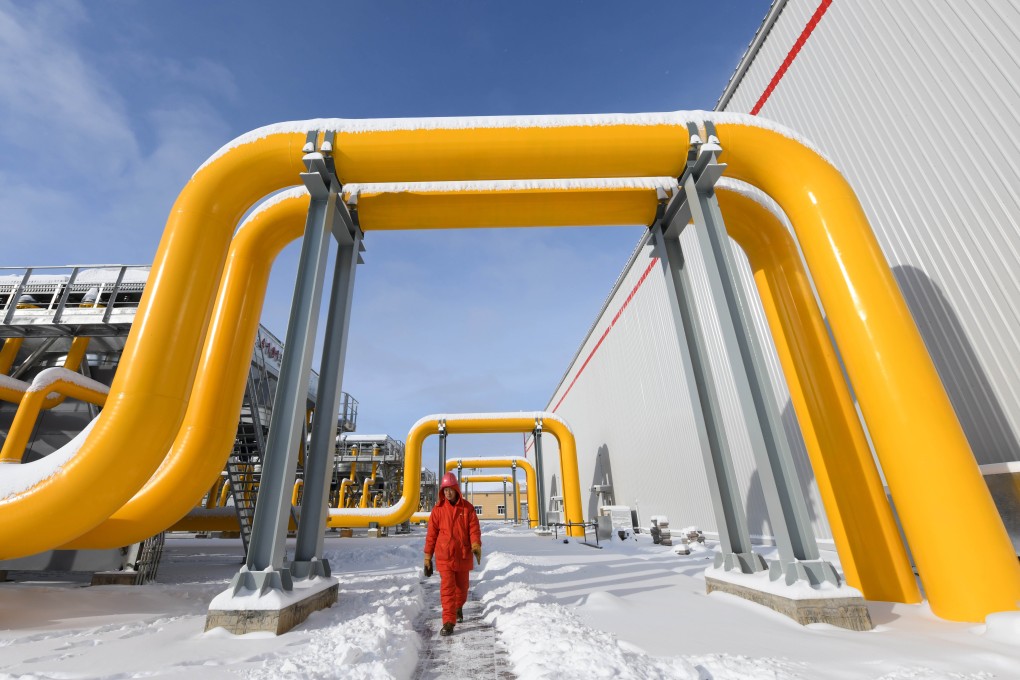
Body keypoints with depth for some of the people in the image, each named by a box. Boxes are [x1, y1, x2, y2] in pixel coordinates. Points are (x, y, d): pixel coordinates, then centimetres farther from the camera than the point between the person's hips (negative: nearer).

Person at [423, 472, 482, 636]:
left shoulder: (467, 508, -2)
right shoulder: (438, 509, -3)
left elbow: (474, 528, -5)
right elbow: (431, 534, 1)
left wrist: (476, 546, -22)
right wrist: (427, 557, 3)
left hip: (463, 556, 2)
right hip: (444, 556, -2)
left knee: (462, 586, 17)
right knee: (447, 588, -7)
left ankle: (458, 608, 44)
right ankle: (448, 622, 2)